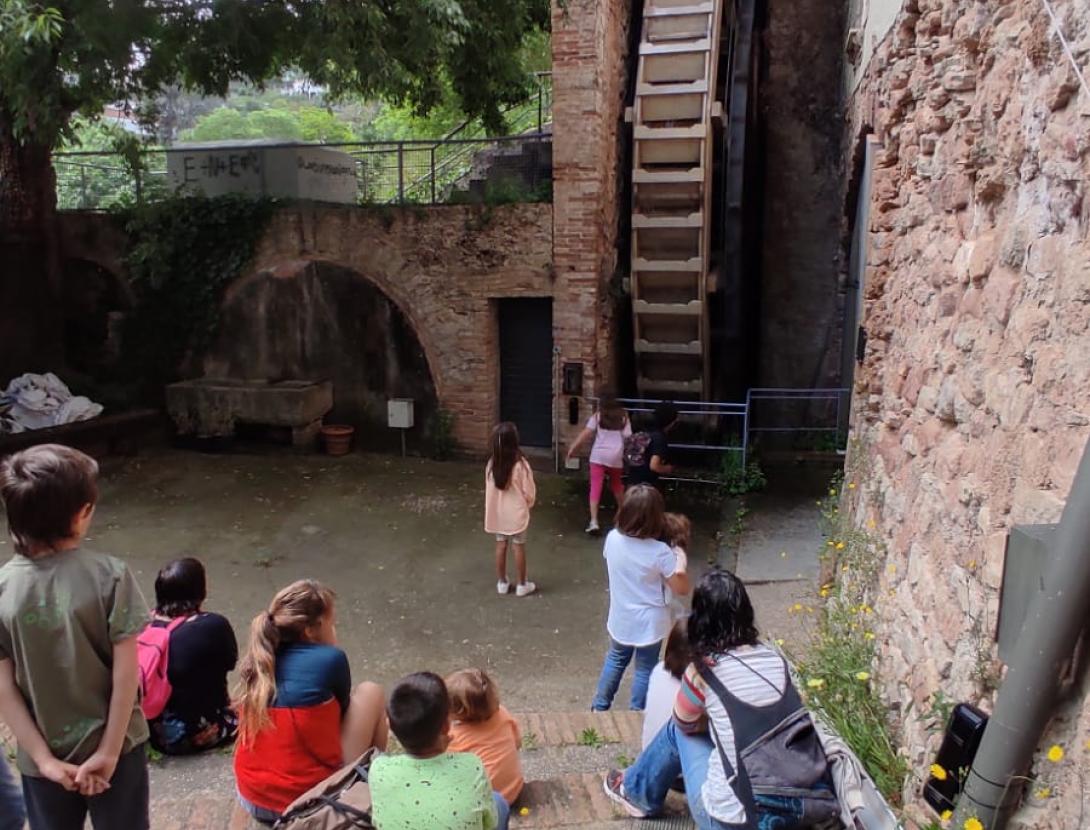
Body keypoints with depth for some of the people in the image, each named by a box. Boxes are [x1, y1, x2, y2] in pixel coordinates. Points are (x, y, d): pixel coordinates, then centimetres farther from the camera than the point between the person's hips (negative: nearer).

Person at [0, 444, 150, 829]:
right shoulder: (109, 575, -19)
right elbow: (126, 672, -18)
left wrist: (44, 758, -5)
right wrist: (109, 751, -9)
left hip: (40, 757, 2)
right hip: (114, 743, -2)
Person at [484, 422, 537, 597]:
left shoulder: (492, 463, -9)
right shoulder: (520, 464, -21)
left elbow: (489, 489, 0)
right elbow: (528, 492, -14)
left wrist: (491, 509, 13)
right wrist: (528, 505, 7)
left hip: (498, 513, 4)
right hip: (517, 513, -4)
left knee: (501, 545, 15)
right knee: (519, 547, 8)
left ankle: (502, 582, 25)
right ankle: (522, 585, 18)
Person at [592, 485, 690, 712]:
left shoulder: (612, 538, -15)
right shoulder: (660, 552, -26)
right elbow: (682, 588, -15)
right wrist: (681, 560, -1)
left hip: (620, 619, 4)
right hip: (650, 623, -4)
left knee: (615, 659, 26)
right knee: (645, 669, 17)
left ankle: (599, 707, 38)